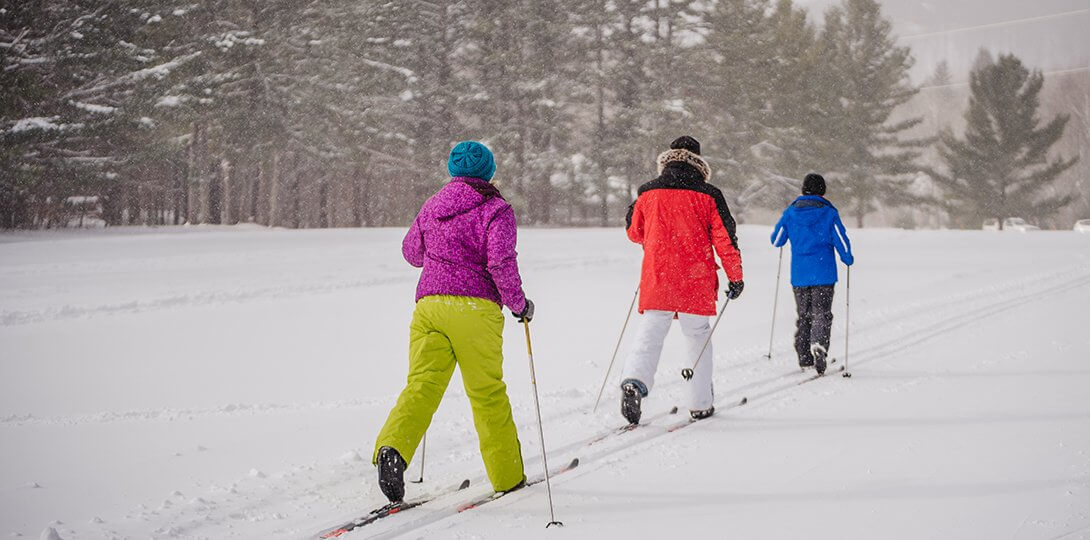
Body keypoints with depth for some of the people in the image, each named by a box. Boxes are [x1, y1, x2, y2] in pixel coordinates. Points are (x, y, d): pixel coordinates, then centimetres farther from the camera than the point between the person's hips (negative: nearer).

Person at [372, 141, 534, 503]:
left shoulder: (433, 206, 16)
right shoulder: (495, 208, 1)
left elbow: (411, 252, 28)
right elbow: (501, 263, -11)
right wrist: (519, 303, 3)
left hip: (429, 303, 3)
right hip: (474, 309, -3)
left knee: (422, 384, -5)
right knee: (488, 393, 6)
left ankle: (393, 448, -29)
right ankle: (507, 475, 16)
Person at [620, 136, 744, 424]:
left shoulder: (647, 194, 4)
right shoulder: (708, 195, -1)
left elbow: (634, 233, 16)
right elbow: (725, 238, -2)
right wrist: (735, 277, 5)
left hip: (656, 280, 1)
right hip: (696, 282, -1)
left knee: (649, 336, -1)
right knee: (698, 339, 12)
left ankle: (634, 381, -28)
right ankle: (700, 405, 17)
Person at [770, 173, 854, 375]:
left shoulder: (790, 212, 1)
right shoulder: (829, 213, -5)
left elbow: (776, 240, 8)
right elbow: (841, 241, -6)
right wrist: (848, 259, 13)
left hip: (799, 275, 3)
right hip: (823, 274, -3)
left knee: (803, 315, 14)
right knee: (821, 314, -2)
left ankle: (804, 358, 16)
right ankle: (818, 345, -28)